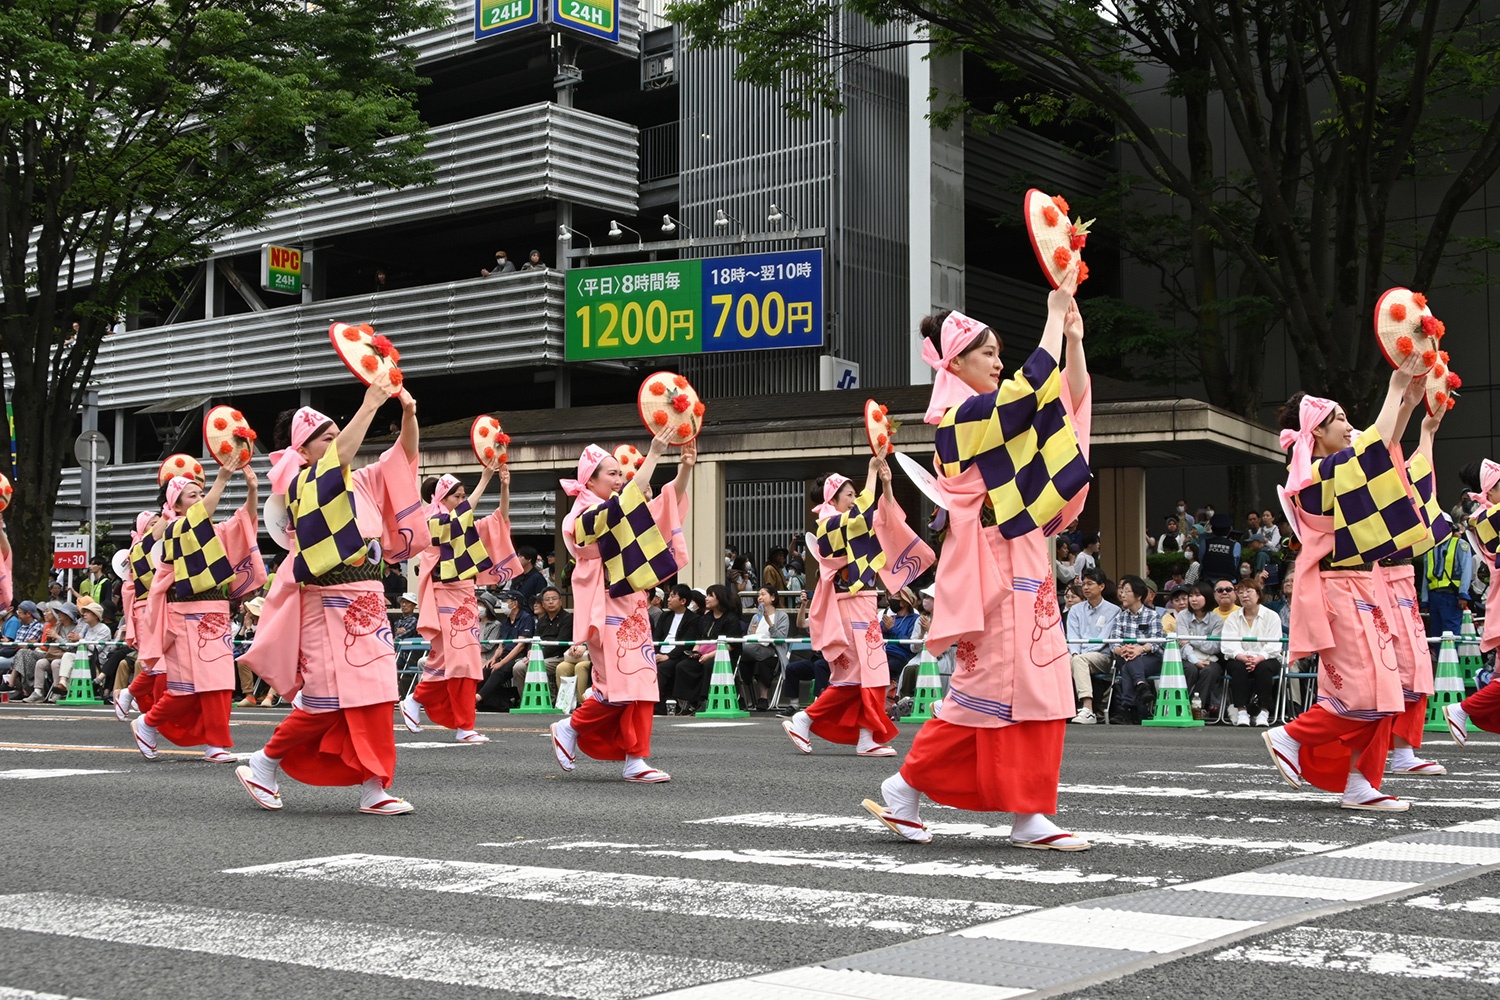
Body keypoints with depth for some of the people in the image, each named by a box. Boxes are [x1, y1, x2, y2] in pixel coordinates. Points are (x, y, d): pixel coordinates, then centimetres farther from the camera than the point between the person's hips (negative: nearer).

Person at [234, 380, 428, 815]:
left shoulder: (362, 483, 13)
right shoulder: (303, 484, -8)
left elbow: (403, 455, 10)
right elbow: (342, 453, -25)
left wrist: (408, 413, -8)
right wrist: (371, 403, -25)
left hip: (368, 602, 7)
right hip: (329, 604, -7)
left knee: (373, 697, 3)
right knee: (327, 702, -5)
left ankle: (373, 788, 5)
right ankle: (263, 764, 12)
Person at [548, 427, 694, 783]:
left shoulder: (616, 514, 15)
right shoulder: (587, 517, -11)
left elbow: (670, 501, 9)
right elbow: (629, 498, -29)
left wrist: (686, 467, -8)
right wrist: (653, 454, -30)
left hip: (631, 607, 8)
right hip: (609, 610, -8)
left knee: (639, 683, 2)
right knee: (622, 685, -10)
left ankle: (634, 761, 2)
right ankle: (570, 728, 9)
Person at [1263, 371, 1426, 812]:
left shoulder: (1332, 470, 13)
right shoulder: (1321, 472, -14)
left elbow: (1381, 448, 24)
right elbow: (1374, 445, -20)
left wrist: (1409, 402, 16)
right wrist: (1395, 390, -9)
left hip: (1355, 587, 10)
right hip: (1337, 590, -10)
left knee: (1378, 689, 6)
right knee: (1364, 692, -12)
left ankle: (1359, 785, 8)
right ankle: (1289, 737, 1)